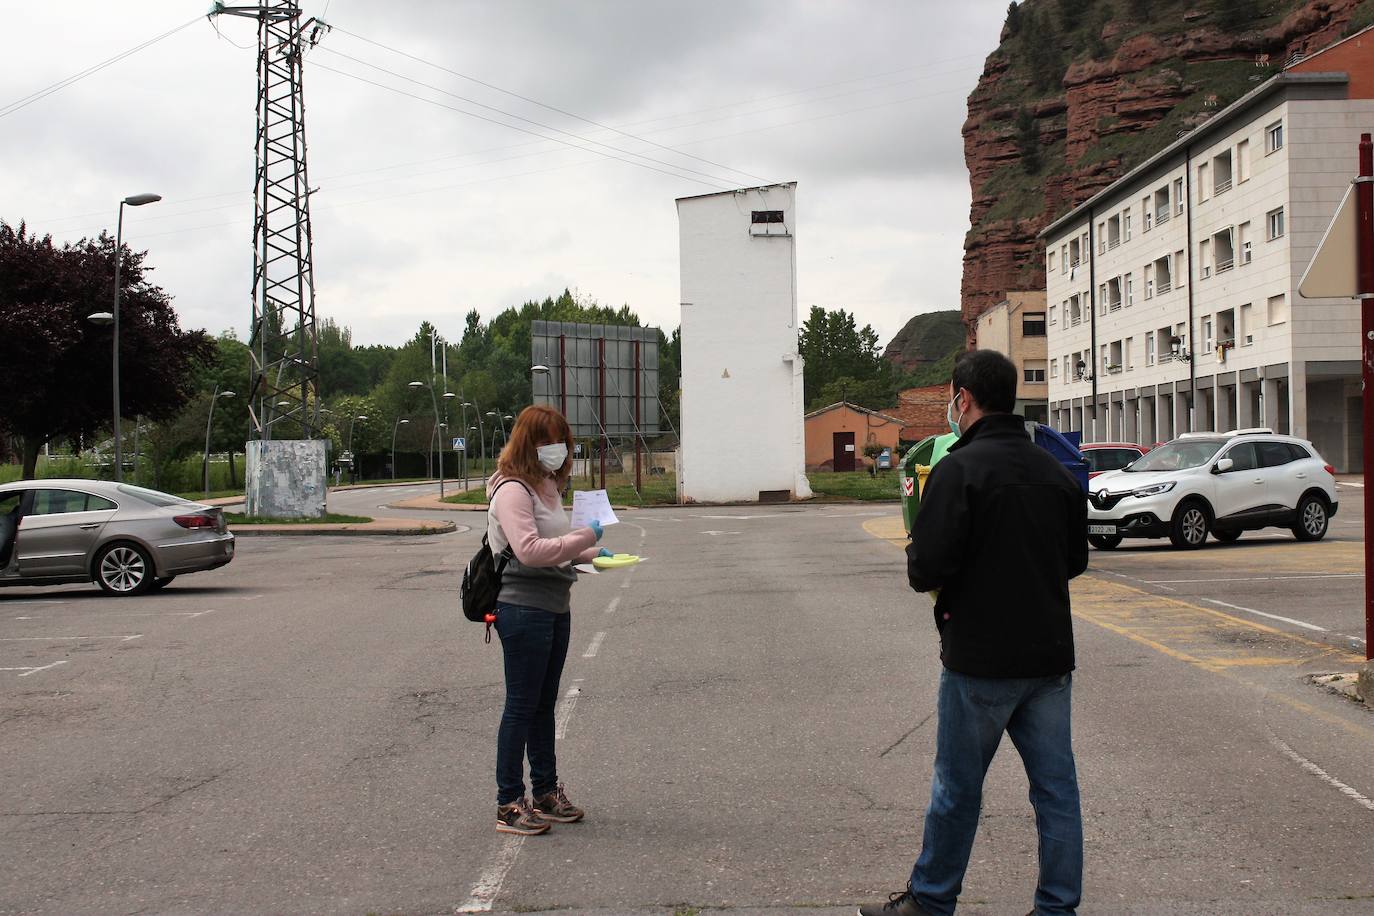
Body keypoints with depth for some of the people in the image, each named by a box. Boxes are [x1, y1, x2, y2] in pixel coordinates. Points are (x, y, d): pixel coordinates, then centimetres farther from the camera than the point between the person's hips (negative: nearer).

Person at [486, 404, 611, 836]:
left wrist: (589, 554, 11)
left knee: (544, 704, 16)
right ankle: (509, 805, 3)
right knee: (522, 706, -4)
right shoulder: (512, 490, -14)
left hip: (554, 607, 9)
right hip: (523, 609, -9)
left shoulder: (548, 486, 16)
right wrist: (583, 538, -22)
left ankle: (546, 792, 25)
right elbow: (529, 550, -26)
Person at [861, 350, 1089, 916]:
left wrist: (919, 569, 2)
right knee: (1055, 785, 10)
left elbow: (926, 569, -19)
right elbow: (1075, 560, 16)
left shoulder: (959, 469, -14)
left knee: (957, 786, 7)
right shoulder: (1056, 471, 7)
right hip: (1051, 654, 6)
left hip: (981, 658, -6)